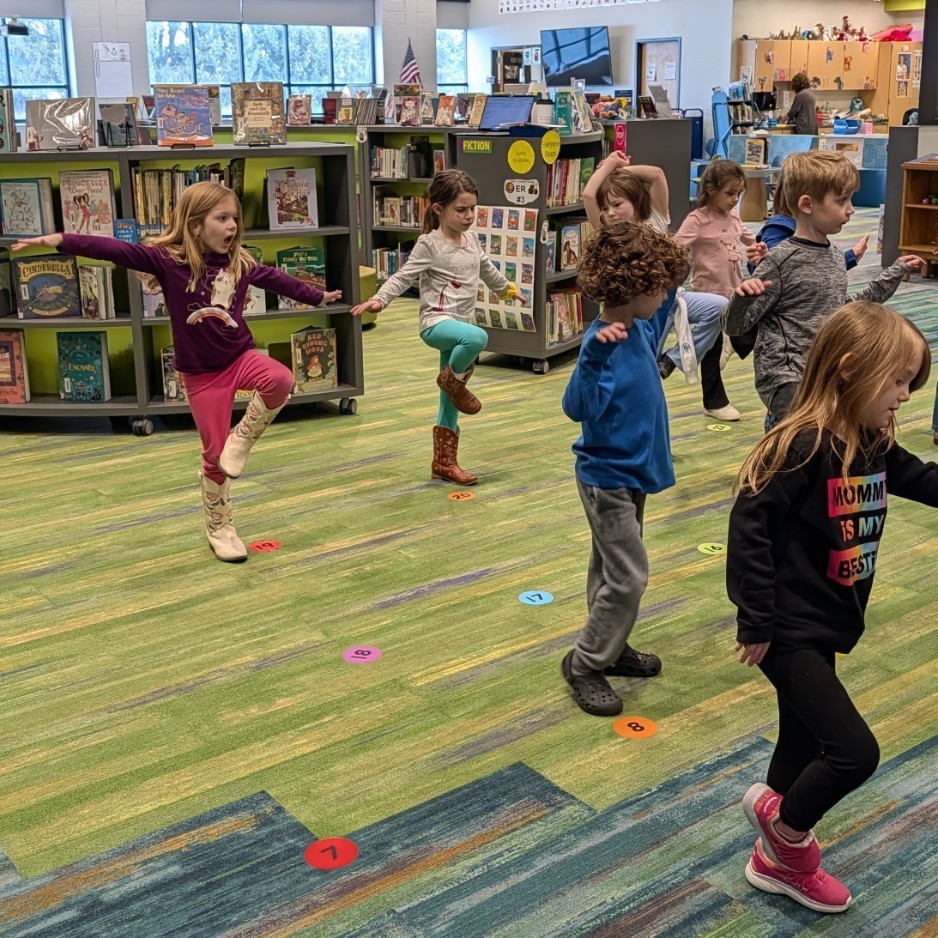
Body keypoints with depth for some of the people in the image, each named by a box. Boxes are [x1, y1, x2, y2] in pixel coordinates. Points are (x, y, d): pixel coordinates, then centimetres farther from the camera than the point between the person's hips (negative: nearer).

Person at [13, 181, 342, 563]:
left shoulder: (240, 263, 3)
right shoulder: (168, 260, -12)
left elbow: (276, 279, 19)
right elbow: (119, 251, -22)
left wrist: (318, 296, 31)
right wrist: (62, 241, -34)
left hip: (240, 356, 4)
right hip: (201, 373, -3)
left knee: (281, 380, -29)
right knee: (215, 453, 2)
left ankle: (242, 439, -4)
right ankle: (219, 527, 22)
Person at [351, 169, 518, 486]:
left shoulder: (472, 239, 12)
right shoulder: (429, 244, -9)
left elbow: (487, 268, 30)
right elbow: (404, 276, -14)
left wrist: (506, 288, 46)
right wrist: (379, 299, -30)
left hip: (459, 323, 7)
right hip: (436, 322, -7)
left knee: (450, 404, 10)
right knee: (478, 337, -39)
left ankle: (444, 462, 19)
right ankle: (453, 379, -10)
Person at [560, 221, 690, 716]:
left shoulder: (640, 328, -1)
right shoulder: (604, 340, -24)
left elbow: (658, 318, 24)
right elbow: (579, 408, -34)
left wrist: (671, 282, 9)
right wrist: (594, 353, -45)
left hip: (631, 472, 9)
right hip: (608, 478, -9)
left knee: (611, 569, 20)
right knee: (627, 577, -4)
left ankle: (610, 648, 36)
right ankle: (584, 664, 11)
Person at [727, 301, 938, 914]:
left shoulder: (876, 448, 3)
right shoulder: (802, 447, -23)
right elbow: (750, 524, -23)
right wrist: (757, 619, -20)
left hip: (829, 627, 9)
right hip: (790, 631, -9)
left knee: (805, 747, 21)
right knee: (855, 752, -10)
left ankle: (779, 860, 40)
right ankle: (786, 826, 18)